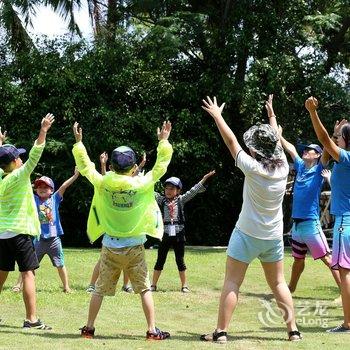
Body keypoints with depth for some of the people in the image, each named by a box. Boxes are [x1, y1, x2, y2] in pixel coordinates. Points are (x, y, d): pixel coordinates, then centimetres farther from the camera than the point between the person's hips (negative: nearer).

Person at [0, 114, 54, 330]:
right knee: (28, 273, -7)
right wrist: (43, 132, -23)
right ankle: (31, 319, -13)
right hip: (19, 231, -7)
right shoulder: (19, 177, -12)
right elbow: (34, 157, -21)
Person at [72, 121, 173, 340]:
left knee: (100, 290, 12)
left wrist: (79, 142, 14)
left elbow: (85, 167, 6)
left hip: (110, 247, 2)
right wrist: (164, 142, 4)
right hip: (134, 247, -2)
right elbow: (160, 167, -3)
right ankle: (152, 330, 2)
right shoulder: (141, 184, -12)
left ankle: (89, 328, 14)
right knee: (145, 289, 6)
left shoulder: (102, 184, -7)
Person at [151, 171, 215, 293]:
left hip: (178, 234, 0)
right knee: (160, 260, 6)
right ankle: (153, 285, 12)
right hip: (165, 234, 0)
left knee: (180, 261, 7)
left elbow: (193, 191, -1)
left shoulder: (180, 200, 3)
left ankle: (184, 286, 14)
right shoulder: (161, 200, 3)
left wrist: (204, 179, -8)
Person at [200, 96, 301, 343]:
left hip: (247, 235, -5)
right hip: (274, 237, 5)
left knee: (231, 283, 0)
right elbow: (277, 140, 13)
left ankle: (221, 331, -3)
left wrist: (217, 115, 4)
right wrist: (272, 115, 30)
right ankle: (293, 329, 13)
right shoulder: (283, 167, -5)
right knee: (279, 283, 15)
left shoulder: (253, 168, -17)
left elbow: (231, 141, -8)